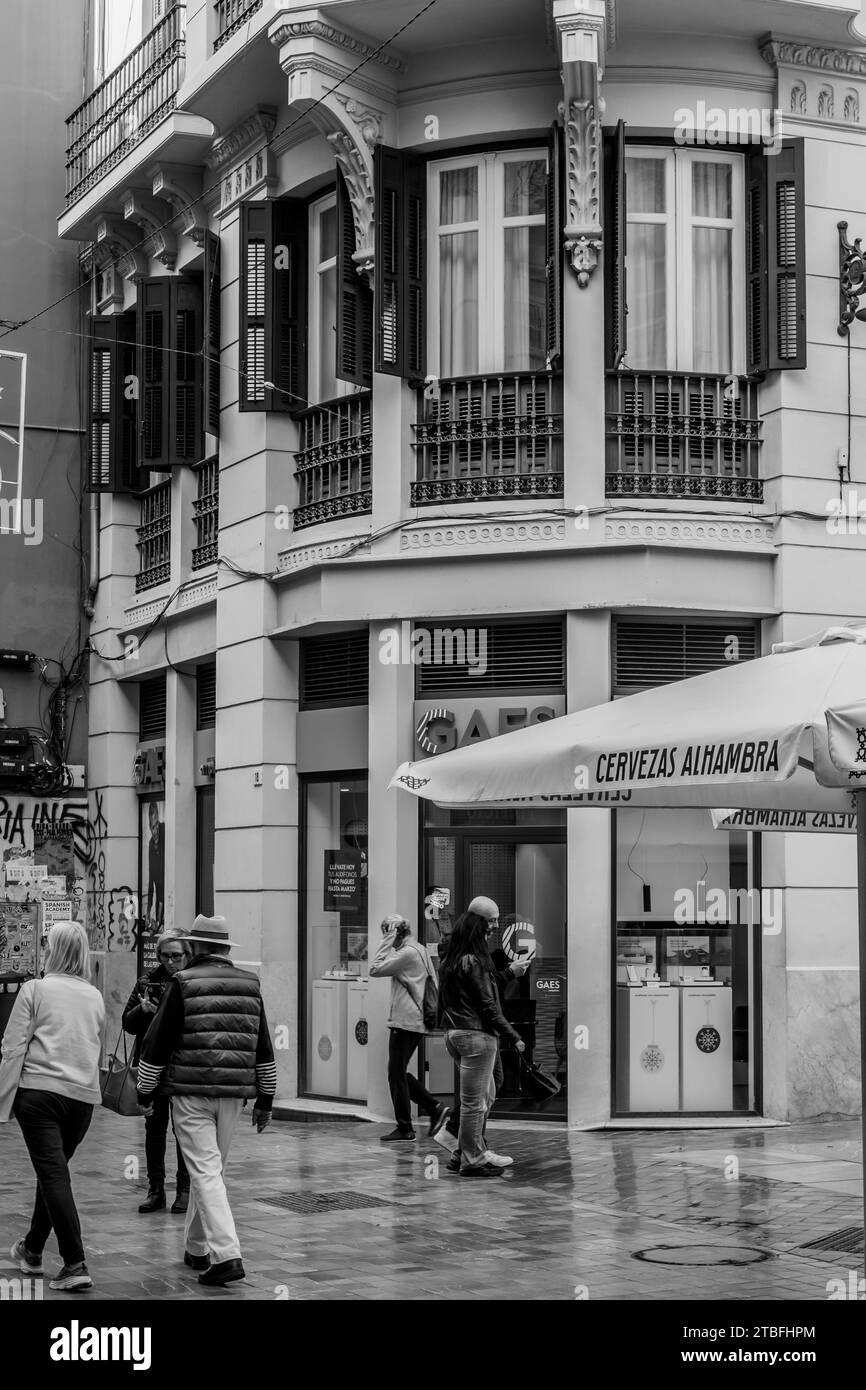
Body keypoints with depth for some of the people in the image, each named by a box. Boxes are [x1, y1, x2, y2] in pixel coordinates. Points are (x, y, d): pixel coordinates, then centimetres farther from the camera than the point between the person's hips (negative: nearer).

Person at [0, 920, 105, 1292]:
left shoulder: (34, 989, -3)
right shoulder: (95, 997, 11)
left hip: (39, 1089, -5)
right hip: (83, 1095, 5)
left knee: (53, 1173, -5)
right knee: (53, 1171, 19)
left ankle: (75, 1263, -13)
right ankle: (32, 1250, 33)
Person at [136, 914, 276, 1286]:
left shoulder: (183, 983, -5)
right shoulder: (250, 984, 9)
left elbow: (157, 1043, -3)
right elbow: (264, 1049, 11)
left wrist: (144, 1091, 8)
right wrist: (265, 1099, 16)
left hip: (190, 1092, -5)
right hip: (234, 1092, 5)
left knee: (205, 1171, -5)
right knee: (213, 1169, 18)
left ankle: (226, 1254, -17)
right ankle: (197, 1248, 29)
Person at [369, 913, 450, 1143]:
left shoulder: (407, 953, -15)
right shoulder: (419, 950, 16)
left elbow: (375, 969, -15)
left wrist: (386, 943, -11)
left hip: (405, 1021, -10)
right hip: (417, 1021, 10)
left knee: (397, 1074, -3)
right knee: (400, 1073, 15)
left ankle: (404, 1128, 1)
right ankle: (435, 1108, 11)